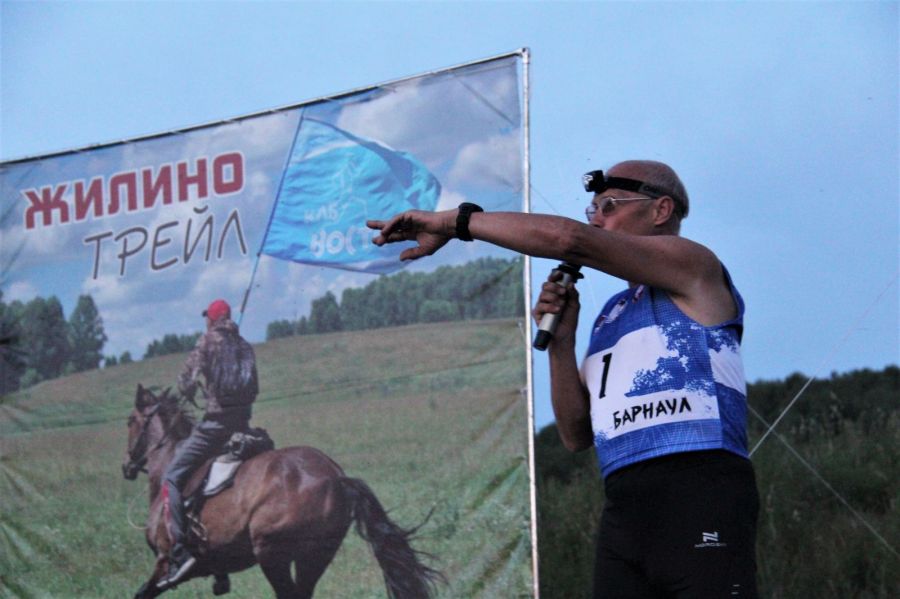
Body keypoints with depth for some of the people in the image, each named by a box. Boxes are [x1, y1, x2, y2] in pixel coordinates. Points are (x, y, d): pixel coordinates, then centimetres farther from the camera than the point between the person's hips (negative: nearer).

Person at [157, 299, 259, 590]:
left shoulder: (209, 340, -3)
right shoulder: (245, 346, 16)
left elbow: (187, 379, -8)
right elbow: (254, 389, 18)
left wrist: (187, 390, 12)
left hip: (216, 422, -7)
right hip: (243, 422, 7)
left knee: (172, 477, -6)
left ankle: (179, 552, -21)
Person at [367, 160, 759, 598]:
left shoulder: (696, 268, 5)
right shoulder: (611, 313, 26)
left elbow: (572, 240, -9)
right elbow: (578, 435, 20)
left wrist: (454, 220, -3)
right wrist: (561, 340, 8)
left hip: (699, 498, -7)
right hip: (623, 509, 7)